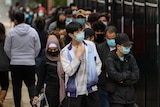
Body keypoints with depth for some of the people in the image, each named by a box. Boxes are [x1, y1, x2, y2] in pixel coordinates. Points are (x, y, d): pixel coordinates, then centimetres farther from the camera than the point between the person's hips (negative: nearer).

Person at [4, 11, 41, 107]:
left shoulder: (11, 32, -6)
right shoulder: (33, 31, -4)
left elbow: (7, 48, 1)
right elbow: (38, 47, 3)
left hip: (15, 63, -1)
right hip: (30, 63, 1)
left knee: (17, 86, 8)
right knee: (31, 84, 9)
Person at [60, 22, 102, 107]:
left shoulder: (91, 45, 1)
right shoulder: (65, 52, -9)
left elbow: (98, 63, 12)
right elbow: (69, 71, -19)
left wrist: (94, 75, 1)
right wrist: (78, 55, -20)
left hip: (91, 89, 3)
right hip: (75, 92, -3)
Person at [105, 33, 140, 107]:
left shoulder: (130, 58, 7)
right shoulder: (110, 59, -8)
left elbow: (136, 76, 1)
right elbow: (115, 76, -20)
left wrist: (124, 81, -11)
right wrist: (129, 74, -6)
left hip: (130, 96, 5)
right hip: (117, 98, -5)